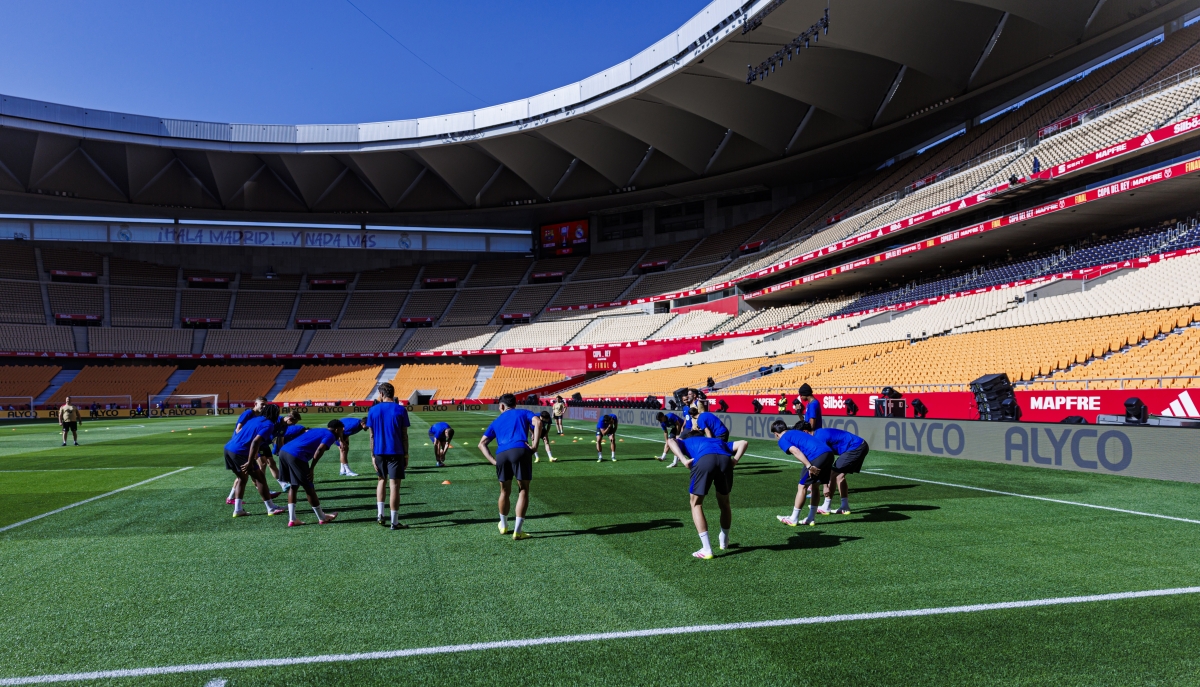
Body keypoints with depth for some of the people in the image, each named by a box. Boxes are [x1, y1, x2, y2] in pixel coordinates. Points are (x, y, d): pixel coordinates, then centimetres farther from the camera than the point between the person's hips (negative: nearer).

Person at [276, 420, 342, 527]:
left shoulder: (316, 431, 31)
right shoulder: (330, 436, 7)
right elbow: (320, 450, -9)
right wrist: (311, 468, -5)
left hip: (283, 451, 8)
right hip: (296, 456, -8)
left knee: (292, 486, 20)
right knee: (309, 488, 5)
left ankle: (292, 519, 19)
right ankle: (322, 518, 19)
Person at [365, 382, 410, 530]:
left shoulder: (373, 410, 1)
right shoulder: (401, 410, -4)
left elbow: (372, 436, 2)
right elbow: (404, 435, -3)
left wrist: (373, 456, 7)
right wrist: (406, 455, 4)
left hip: (379, 452, 3)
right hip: (396, 452, -2)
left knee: (382, 480, 22)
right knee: (394, 485, -1)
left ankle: (380, 514, 13)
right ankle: (394, 522, 2)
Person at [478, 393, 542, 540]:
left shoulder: (497, 421, 30)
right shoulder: (523, 413, 22)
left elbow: (482, 443, 22)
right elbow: (537, 422, 0)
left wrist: (493, 460, 14)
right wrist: (534, 445, -1)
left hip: (501, 454, 3)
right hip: (520, 451, -3)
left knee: (505, 492, 22)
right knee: (523, 491, 6)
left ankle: (503, 526, 39)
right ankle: (517, 531, 2)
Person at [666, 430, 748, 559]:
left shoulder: (686, 442, 37)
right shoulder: (718, 441, 45)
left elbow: (671, 441, 12)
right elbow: (744, 442, 32)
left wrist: (684, 460, 3)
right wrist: (735, 460, 20)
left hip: (704, 460, -3)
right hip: (725, 460, 3)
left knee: (696, 504, 15)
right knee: (724, 503, 26)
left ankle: (707, 549, 8)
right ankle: (724, 542, 43)